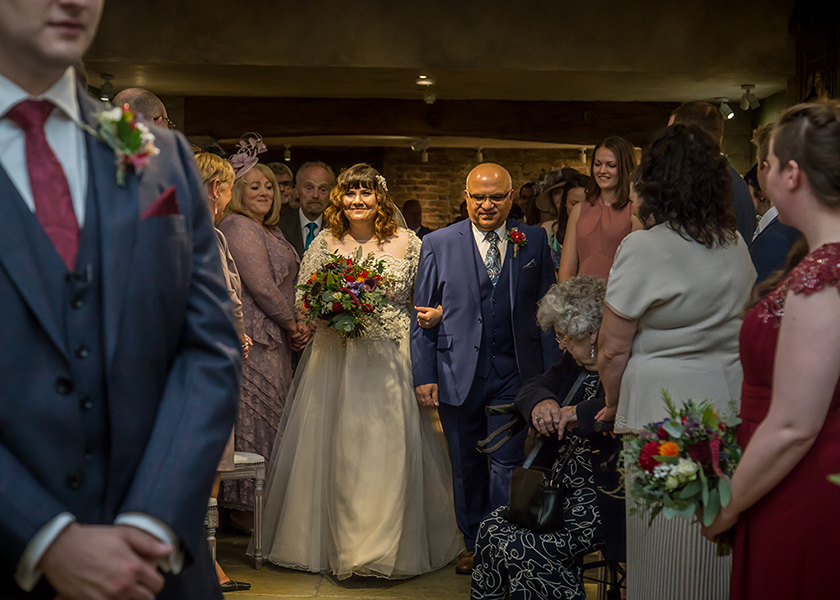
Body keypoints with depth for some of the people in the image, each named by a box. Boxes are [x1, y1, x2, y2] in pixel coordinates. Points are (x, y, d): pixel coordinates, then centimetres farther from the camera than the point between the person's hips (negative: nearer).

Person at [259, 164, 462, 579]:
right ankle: (332, 542, 15)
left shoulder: (407, 243, 5)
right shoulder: (324, 243, 7)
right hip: (335, 360, 1)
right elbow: (303, 302, 9)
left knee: (390, 450, -3)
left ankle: (388, 547, 6)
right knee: (333, 449, 2)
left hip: (392, 361, -1)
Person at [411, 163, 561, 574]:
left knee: (507, 465, -2)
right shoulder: (438, 244, 2)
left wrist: (552, 372, 0)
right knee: (466, 467, 12)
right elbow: (422, 315, 4)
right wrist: (424, 375, -2)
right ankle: (474, 546, 28)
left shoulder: (534, 241, 4)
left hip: (515, 374, -1)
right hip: (458, 374, 1)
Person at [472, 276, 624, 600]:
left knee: (521, 546, -20)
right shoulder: (575, 361, 12)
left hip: (604, 502, -9)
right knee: (492, 528, -5)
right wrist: (542, 403, -8)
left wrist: (578, 414, -29)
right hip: (562, 489, 9)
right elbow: (532, 388, 17)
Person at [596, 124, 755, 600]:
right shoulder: (738, 247, 7)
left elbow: (613, 351, -10)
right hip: (731, 401, 6)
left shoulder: (644, 248, -12)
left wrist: (613, 405, 8)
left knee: (668, 549, 5)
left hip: (663, 411, -6)